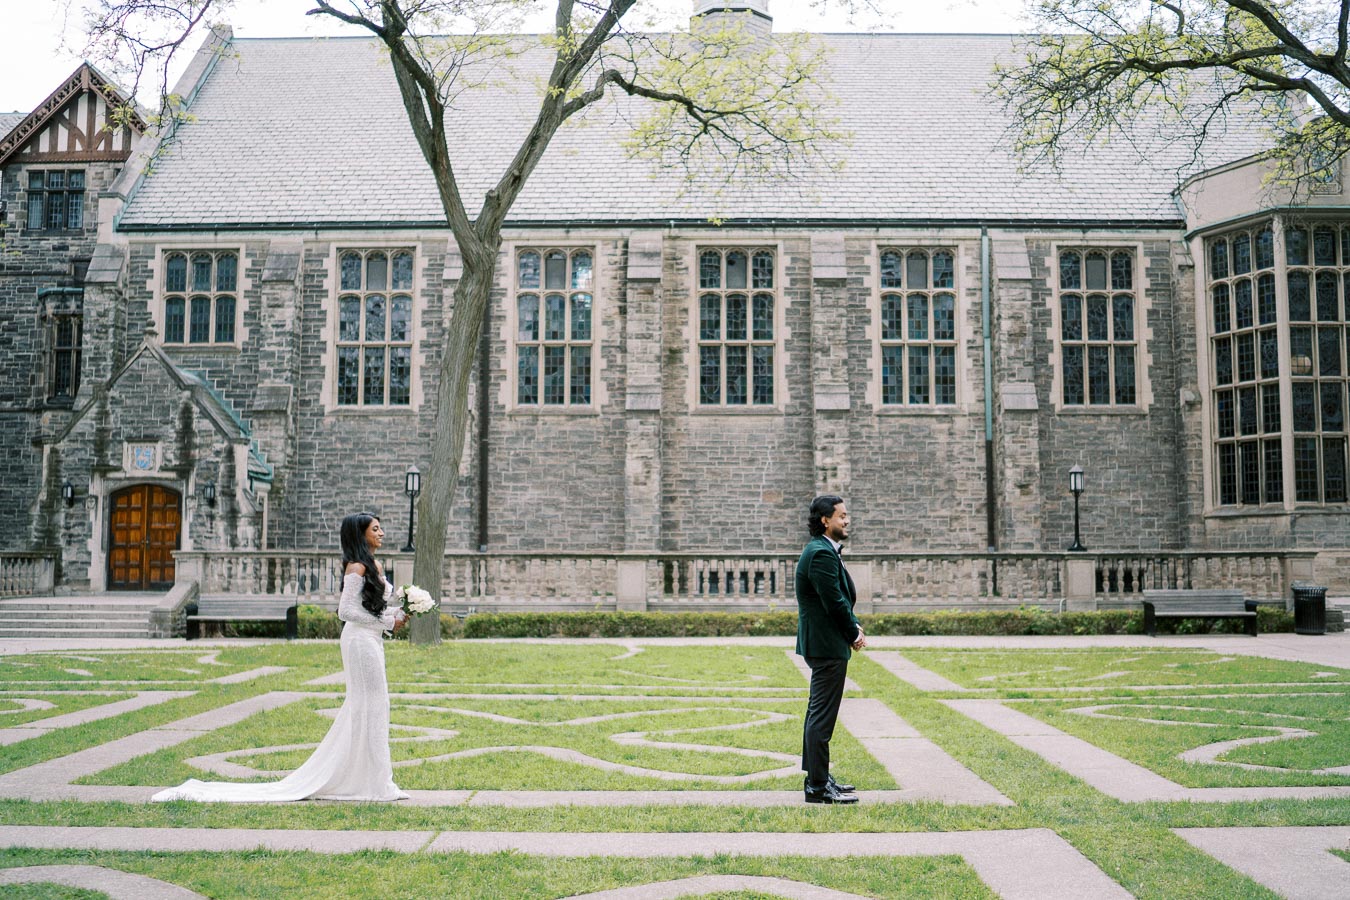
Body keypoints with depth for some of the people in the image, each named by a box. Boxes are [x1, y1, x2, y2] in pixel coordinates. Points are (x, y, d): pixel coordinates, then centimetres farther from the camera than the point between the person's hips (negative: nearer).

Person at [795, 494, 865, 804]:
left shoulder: (824, 551, 15)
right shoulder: (822, 554, -19)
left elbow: (842, 598, 17)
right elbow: (835, 601, -21)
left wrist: (854, 625, 3)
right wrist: (855, 633, -8)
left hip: (821, 645, 11)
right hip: (828, 645, -11)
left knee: (818, 712, 17)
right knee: (822, 716, -6)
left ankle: (817, 777, 28)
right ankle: (818, 787, -1)